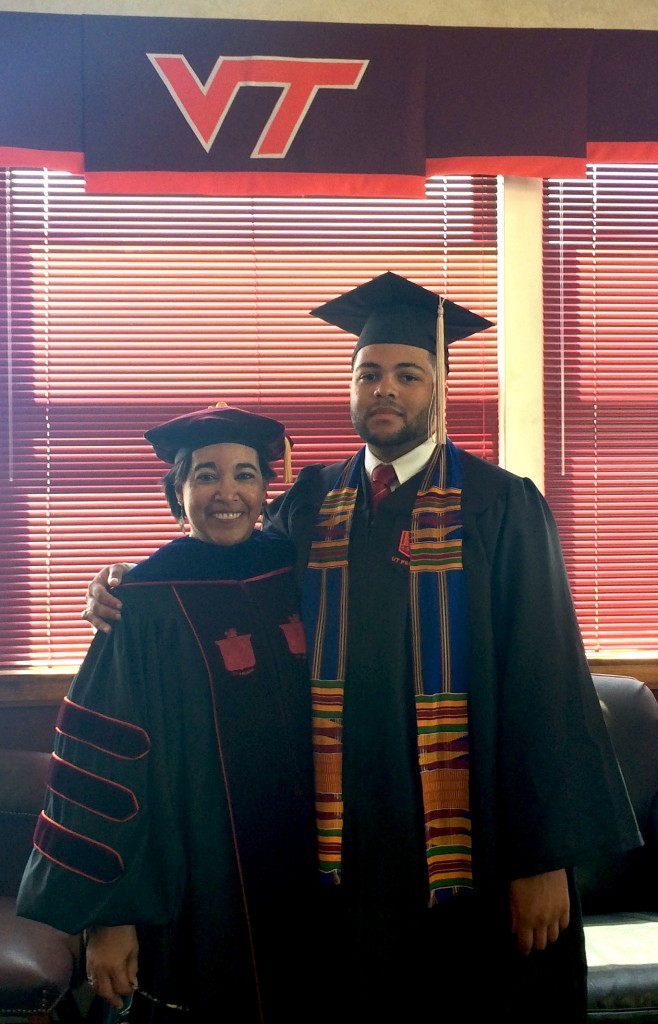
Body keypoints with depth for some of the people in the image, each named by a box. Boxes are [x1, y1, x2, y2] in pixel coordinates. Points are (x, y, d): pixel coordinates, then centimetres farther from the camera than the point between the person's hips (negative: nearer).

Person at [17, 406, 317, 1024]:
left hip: (302, 874, 5)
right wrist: (107, 913, -12)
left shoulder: (295, 574, 1)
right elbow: (104, 760, -12)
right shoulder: (147, 604, -12)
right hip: (196, 880, -4)